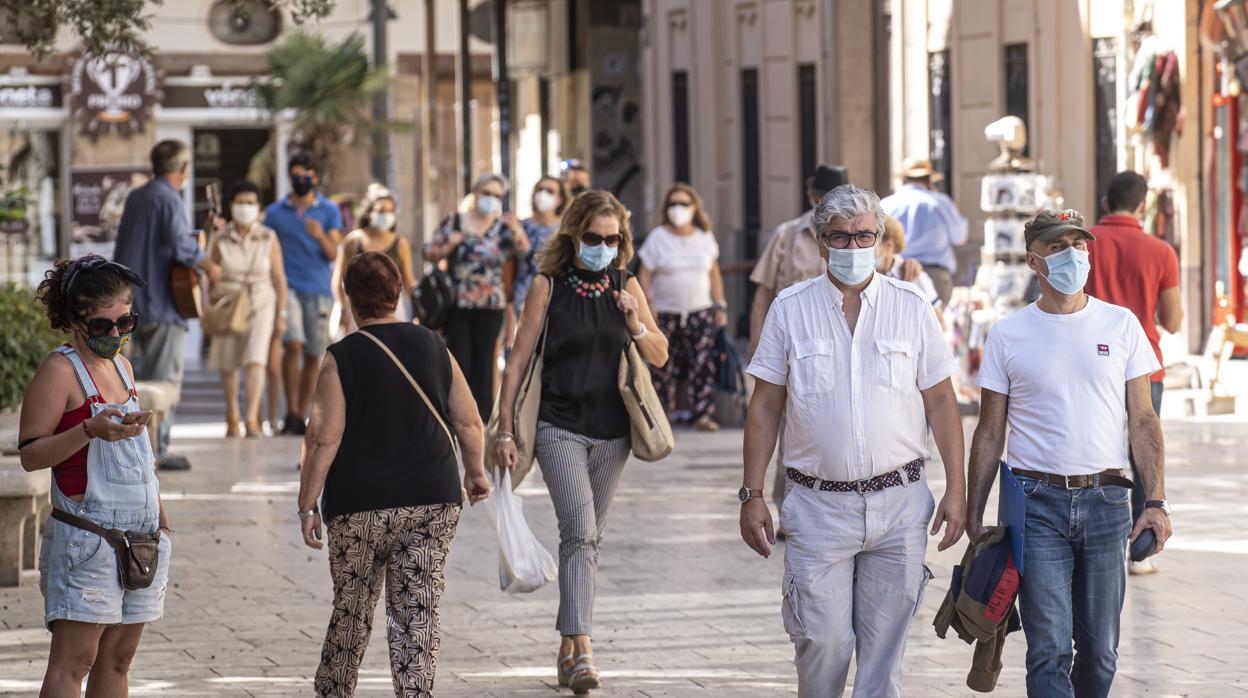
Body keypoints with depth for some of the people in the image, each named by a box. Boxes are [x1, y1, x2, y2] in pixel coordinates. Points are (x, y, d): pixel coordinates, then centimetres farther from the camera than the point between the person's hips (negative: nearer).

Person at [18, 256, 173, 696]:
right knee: (74, 659, -12)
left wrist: (160, 516, 23)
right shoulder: (60, 370, -8)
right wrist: (91, 430, -26)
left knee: (117, 659, 7)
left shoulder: (121, 366, 16)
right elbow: (30, 454, -14)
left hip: (142, 536, 8)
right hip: (85, 538, -8)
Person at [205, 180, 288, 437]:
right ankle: (232, 415, 33)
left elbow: (279, 279, 1)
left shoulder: (268, 239, -2)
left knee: (255, 360, -18)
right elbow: (211, 280, 5)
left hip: (260, 306, -2)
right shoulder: (220, 240, -1)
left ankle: (252, 419, -23)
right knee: (227, 364, 11)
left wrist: (281, 315, -2)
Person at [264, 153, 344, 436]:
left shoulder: (329, 211, 8)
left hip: (318, 289, 1)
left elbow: (333, 254, 1)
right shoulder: (275, 212, 9)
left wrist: (321, 236, -20)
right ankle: (291, 412, -14)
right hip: (287, 286, -1)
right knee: (293, 344, -20)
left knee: (314, 355, 4)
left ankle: (301, 416, 14)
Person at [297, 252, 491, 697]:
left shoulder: (342, 358, -7)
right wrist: (475, 473, 24)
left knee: (352, 610, 12)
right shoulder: (432, 347, 4)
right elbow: (469, 423, 8)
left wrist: (308, 504, -5)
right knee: (418, 612, 2)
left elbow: (324, 439, -11)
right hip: (433, 501, 2)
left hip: (361, 505, -2)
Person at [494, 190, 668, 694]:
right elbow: (519, 360, -3)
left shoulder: (626, 287, 7)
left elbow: (660, 356, 12)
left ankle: (568, 646, 23)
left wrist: (635, 324, -8)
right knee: (579, 529, -18)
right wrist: (505, 431, -7)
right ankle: (582, 651, -25)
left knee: (588, 538, 11)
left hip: (611, 432, 4)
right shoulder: (549, 286, -4)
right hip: (559, 428, -4)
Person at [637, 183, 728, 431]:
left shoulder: (705, 237, 9)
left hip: (700, 312, 2)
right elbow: (644, 274, -1)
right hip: (665, 314, -2)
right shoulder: (658, 237, 0)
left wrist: (720, 306, 10)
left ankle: (703, 415, -11)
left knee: (703, 364, -10)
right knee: (664, 366, -1)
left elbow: (714, 273, 15)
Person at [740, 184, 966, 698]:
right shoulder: (791, 309, 3)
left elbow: (940, 402, 7)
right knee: (821, 642, -5)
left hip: (898, 505, 1)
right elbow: (765, 408, 6)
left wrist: (956, 489, 2)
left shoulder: (911, 308, 4)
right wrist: (752, 495, 1)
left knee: (884, 649, 4)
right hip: (818, 506, -1)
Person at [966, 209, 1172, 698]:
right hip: (1036, 501, -1)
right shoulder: (1008, 335, 4)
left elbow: (1142, 420, 6)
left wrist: (1155, 500, -4)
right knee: (1049, 652, -8)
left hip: (1105, 500, 2)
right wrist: (974, 516, 4)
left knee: (1100, 650, 6)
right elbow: (990, 434, 7)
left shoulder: (1121, 325, 6)